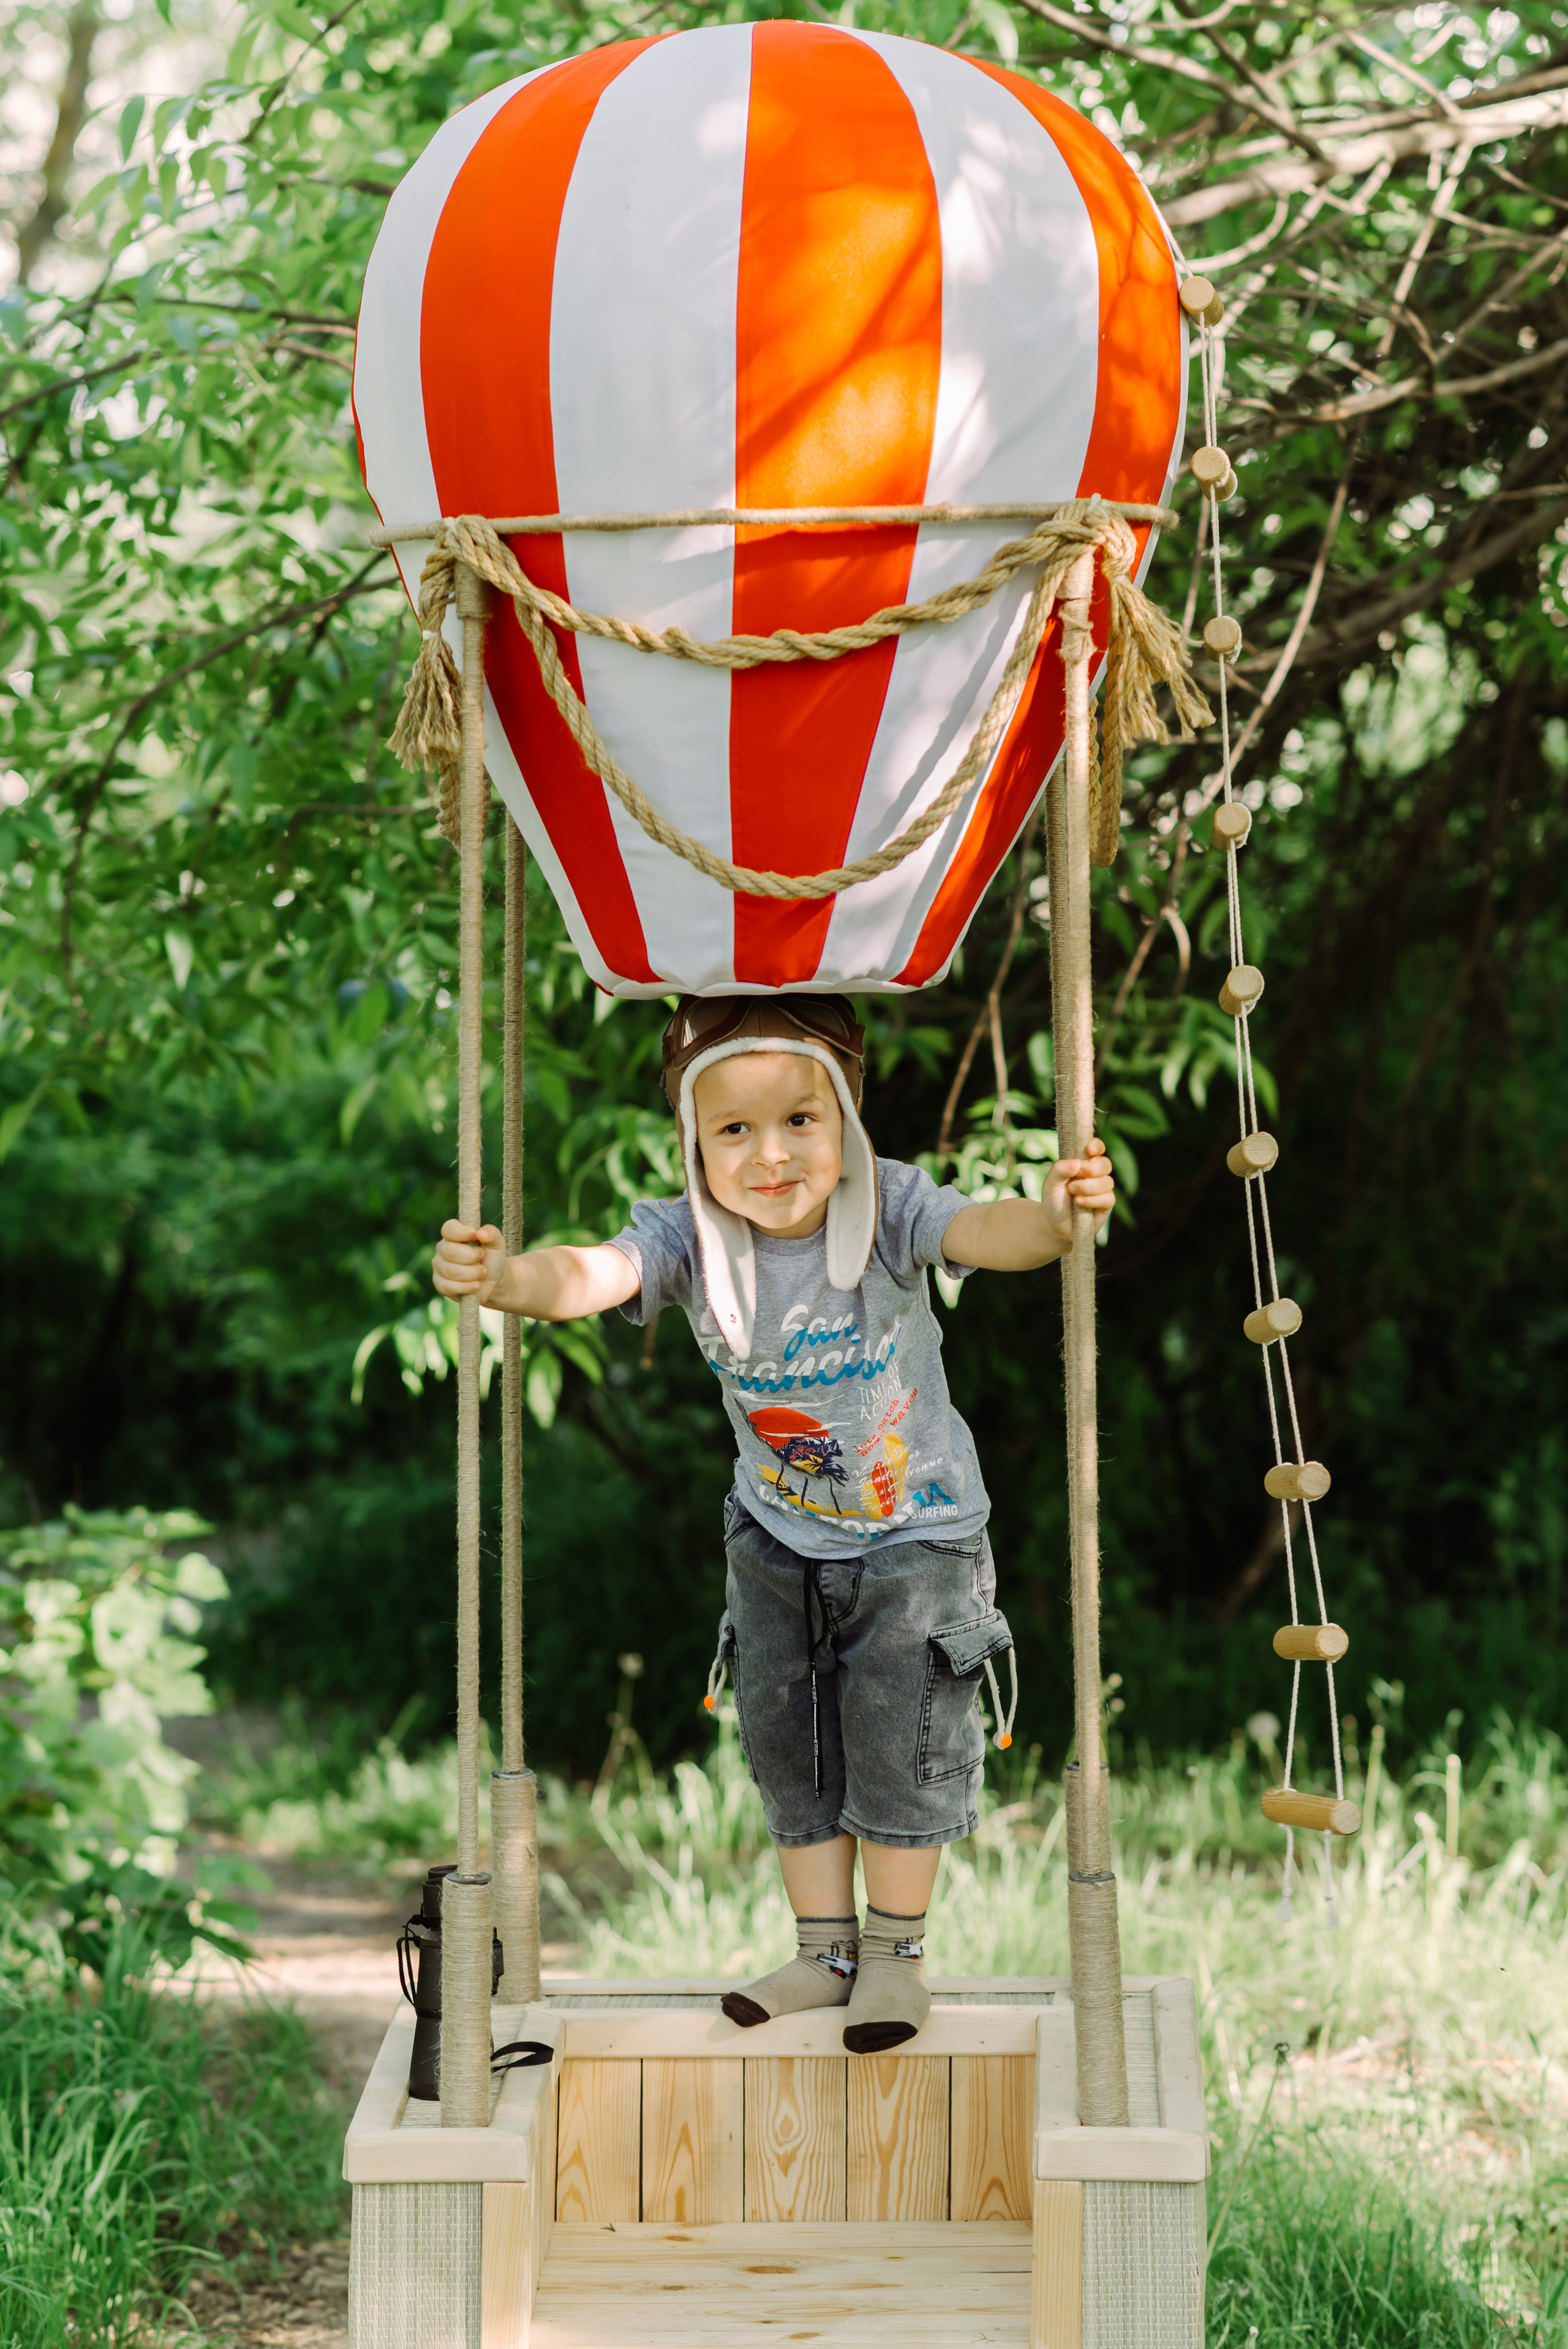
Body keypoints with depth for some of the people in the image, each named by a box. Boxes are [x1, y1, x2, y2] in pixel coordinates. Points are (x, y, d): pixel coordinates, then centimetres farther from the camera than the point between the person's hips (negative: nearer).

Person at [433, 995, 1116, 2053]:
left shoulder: (888, 1210, -25)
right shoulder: (690, 1239, -20)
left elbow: (986, 1232, -41)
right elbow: (587, 1274, -36)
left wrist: (1058, 1216, -64)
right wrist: (503, 1277, -58)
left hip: (916, 1536, -3)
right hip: (780, 1540, 3)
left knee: (898, 1743, 1)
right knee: (790, 1749, 11)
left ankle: (896, 1952, 19)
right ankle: (826, 1951, 27)